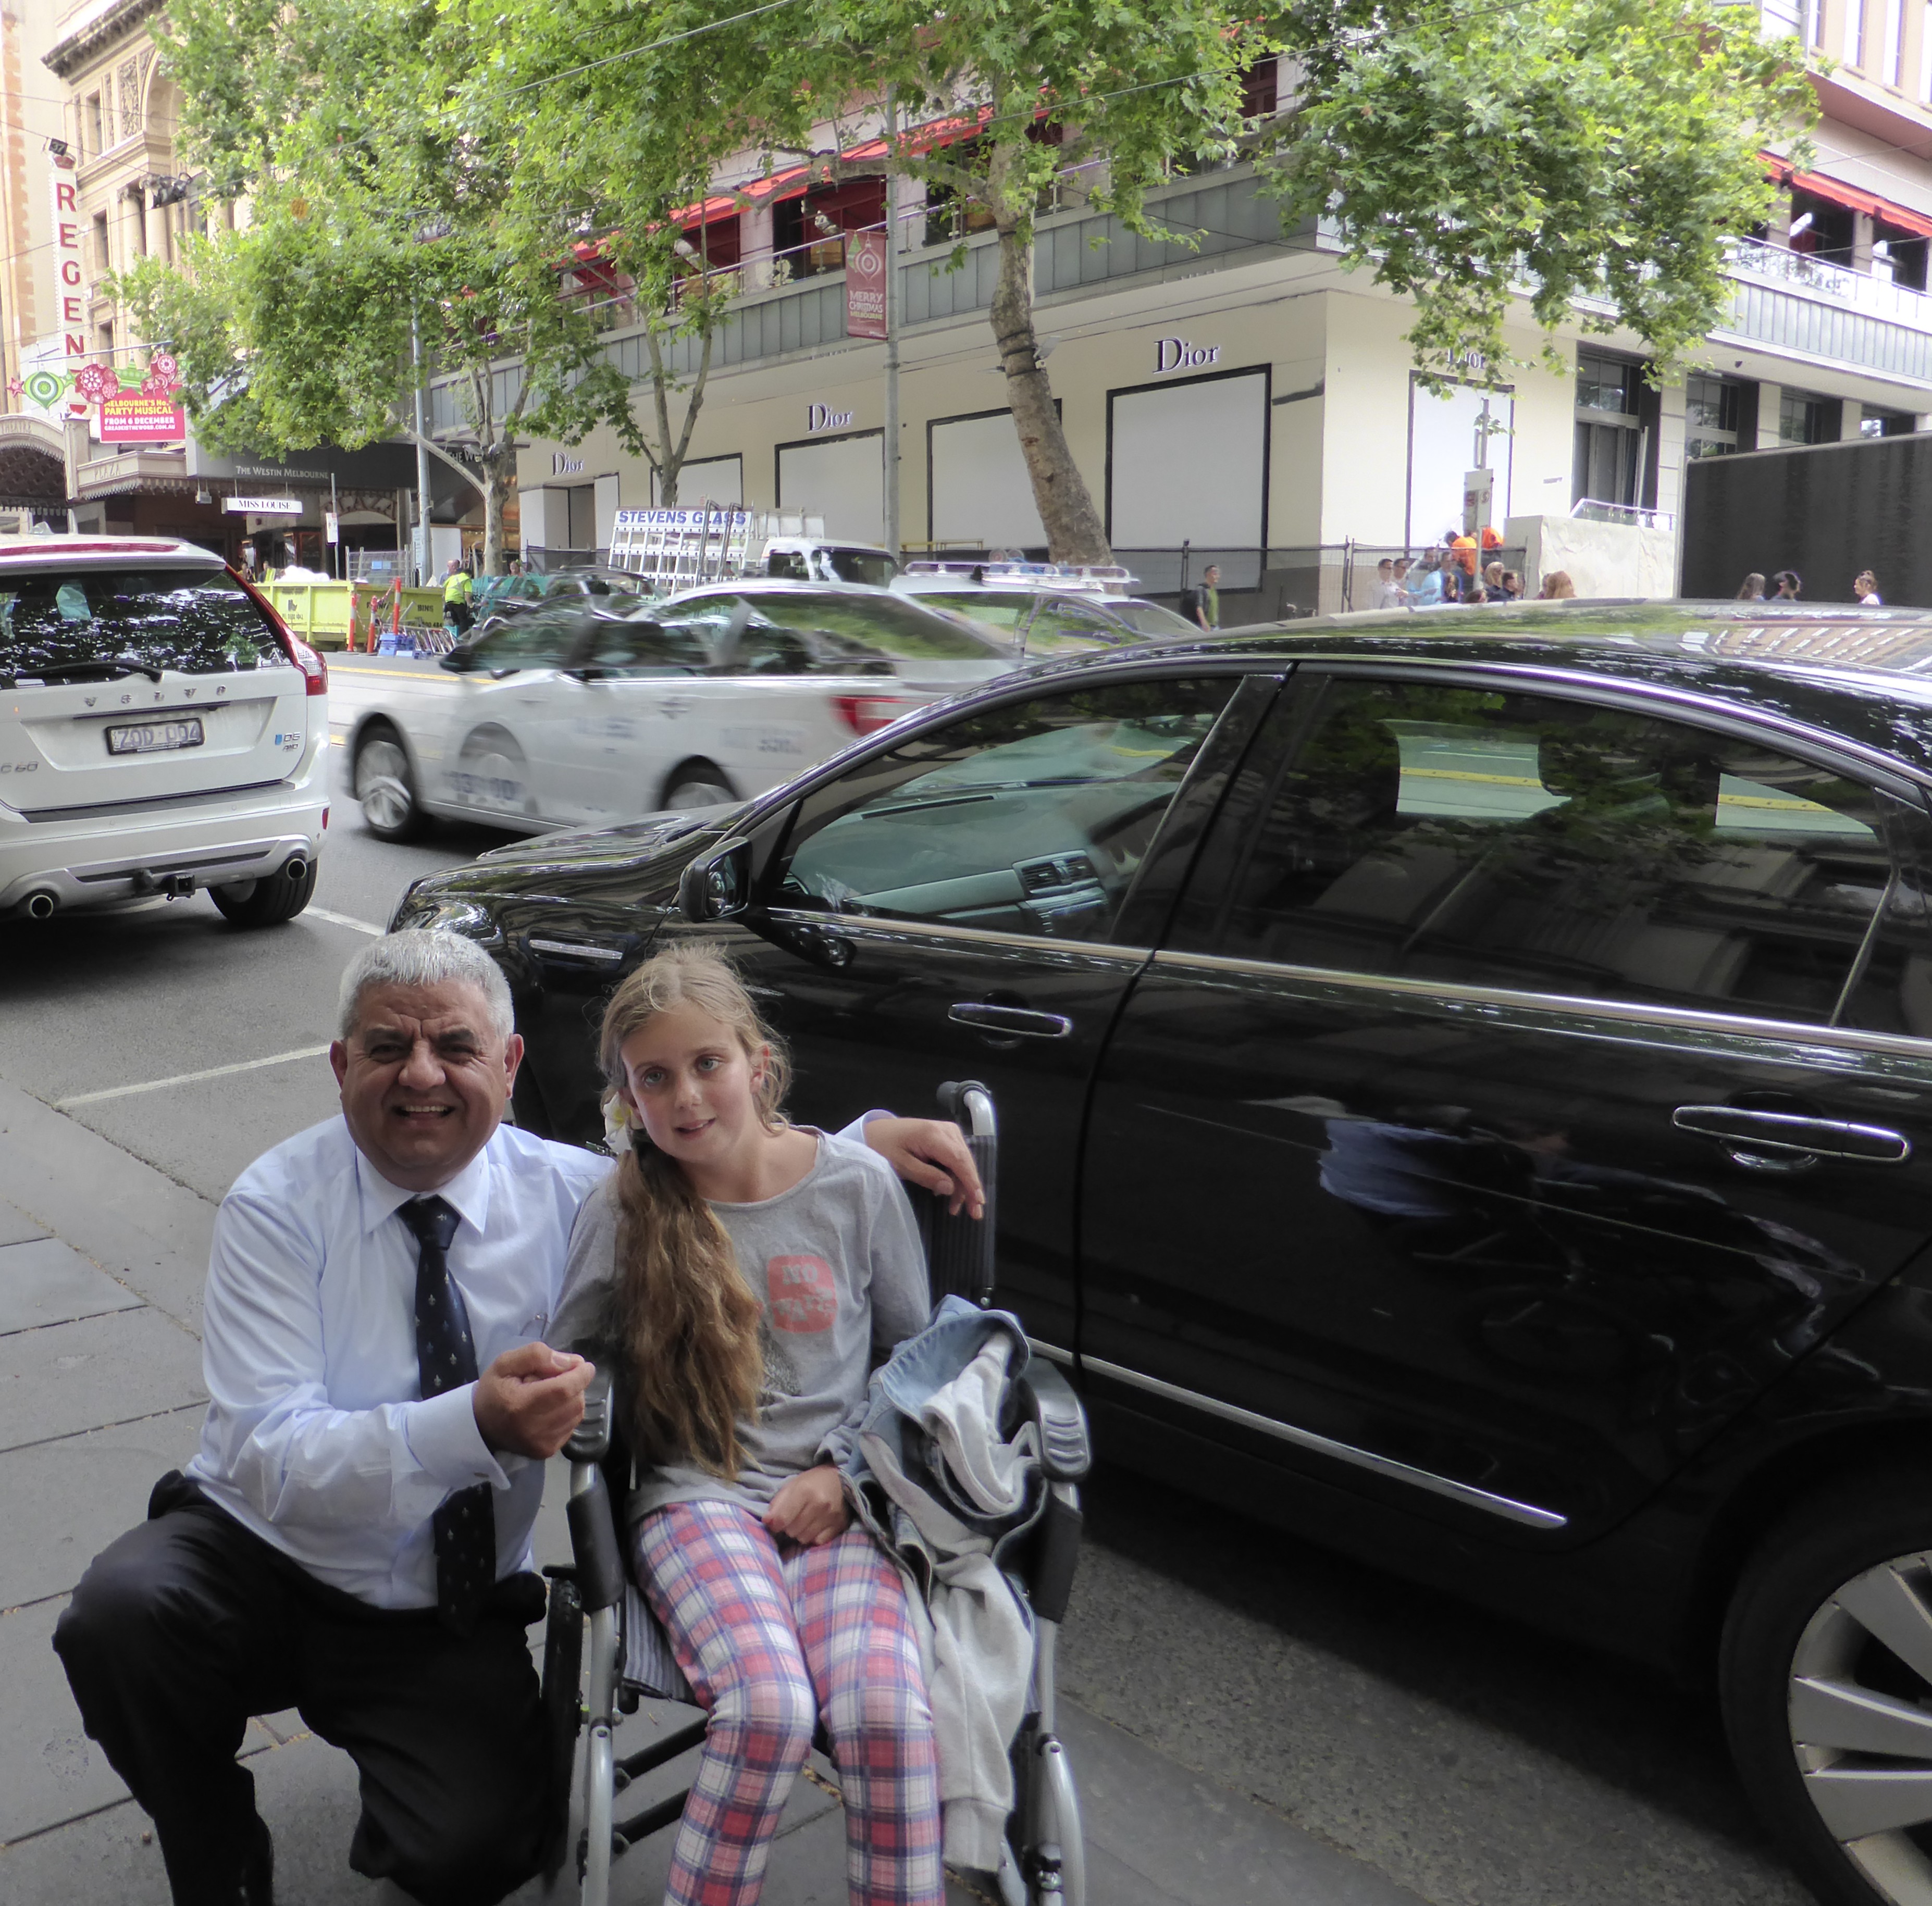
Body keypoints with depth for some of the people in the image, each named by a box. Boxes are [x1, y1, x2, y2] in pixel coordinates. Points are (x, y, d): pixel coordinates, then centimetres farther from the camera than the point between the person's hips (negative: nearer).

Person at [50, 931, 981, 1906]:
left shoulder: (572, 1191, -7)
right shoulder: (276, 1206, -15)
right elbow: (270, 1458, -24)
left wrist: (867, 1140, -11)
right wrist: (476, 1426, -40)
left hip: (447, 1621, 1)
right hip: (256, 1561, 0)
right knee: (118, 1616, -31)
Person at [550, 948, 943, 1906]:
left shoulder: (859, 1185, 0)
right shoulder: (621, 1214, 0)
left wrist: (847, 1470, -2)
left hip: (837, 1500, 1)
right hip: (698, 1498, 0)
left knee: (885, 1712, -26)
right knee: (771, 1706, -29)